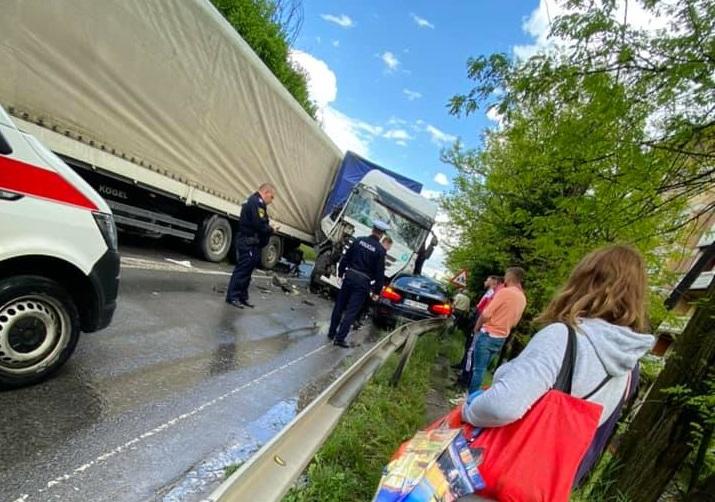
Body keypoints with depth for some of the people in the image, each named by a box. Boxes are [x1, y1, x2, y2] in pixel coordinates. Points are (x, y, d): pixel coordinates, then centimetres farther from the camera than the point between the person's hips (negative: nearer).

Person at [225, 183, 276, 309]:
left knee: (246, 271, 13)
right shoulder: (256, 203, -15)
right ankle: (232, 297, 1)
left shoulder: (255, 202, 20)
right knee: (242, 269, -6)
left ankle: (242, 297, 19)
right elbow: (259, 225, -23)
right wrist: (271, 229, -7)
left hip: (250, 243, 11)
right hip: (249, 243, -11)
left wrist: (268, 228, -1)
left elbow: (261, 222, 16)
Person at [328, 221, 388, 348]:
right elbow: (380, 272, -8)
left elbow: (345, 258, 6)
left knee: (339, 306, 16)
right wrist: (377, 291, 0)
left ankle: (332, 332, 27)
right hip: (363, 282, -4)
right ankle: (340, 338, 4)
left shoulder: (358, 241, 1)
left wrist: (340, 273, 17)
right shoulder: (380, 250, -9)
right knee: (352, 311, 2)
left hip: (349, 276, 4)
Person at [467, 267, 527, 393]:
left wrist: (476, 328, -3)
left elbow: (486, 314, -18)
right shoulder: (523, 298, 7)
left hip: (488, 334, -7)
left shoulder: (505, 291, -17)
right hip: (502, 338, 7)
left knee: (478, 369, 0)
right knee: (482, 368, 17)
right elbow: (514, 322, 15)